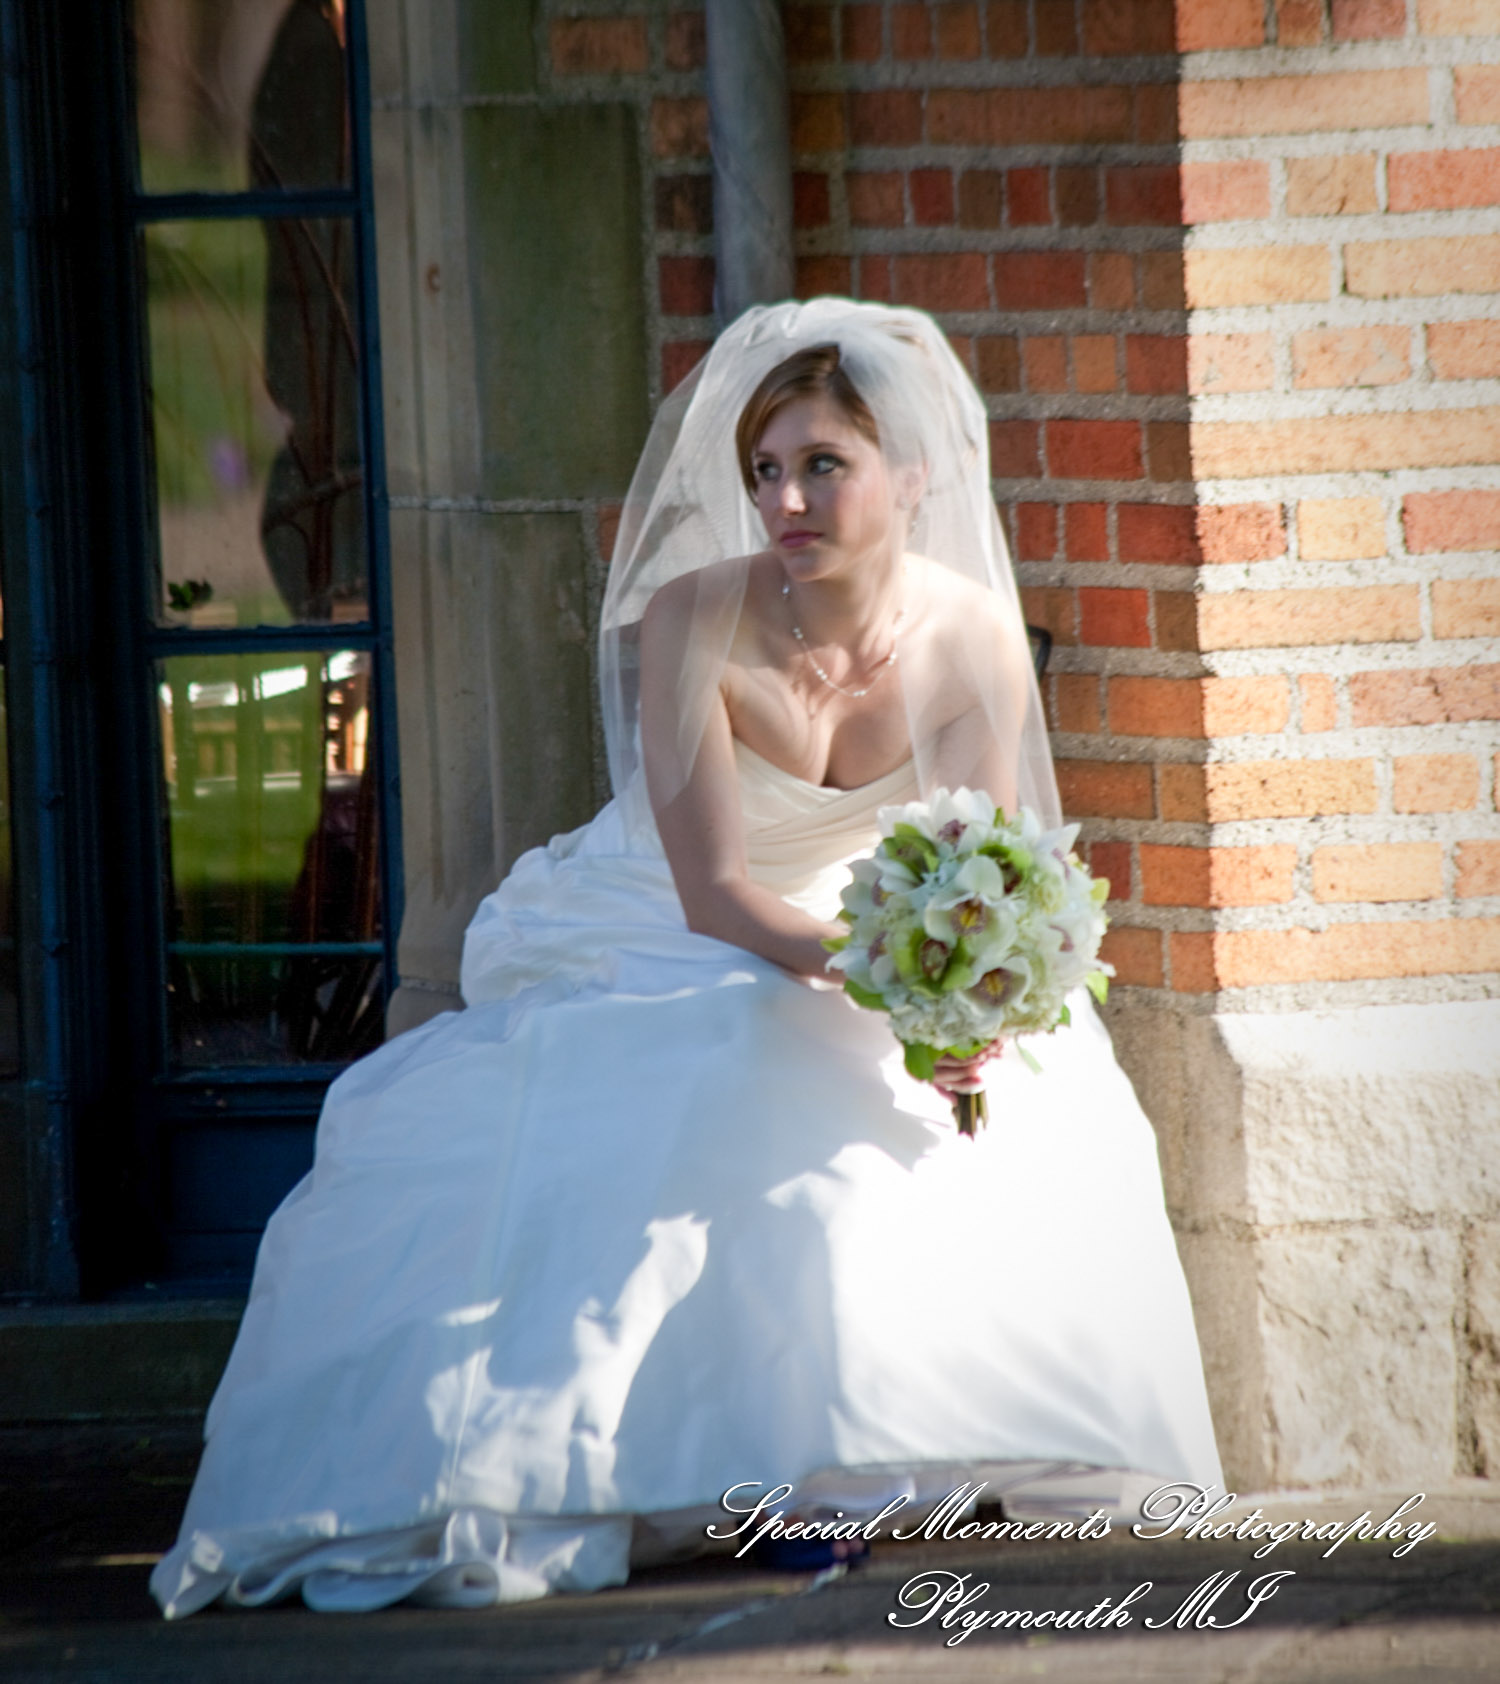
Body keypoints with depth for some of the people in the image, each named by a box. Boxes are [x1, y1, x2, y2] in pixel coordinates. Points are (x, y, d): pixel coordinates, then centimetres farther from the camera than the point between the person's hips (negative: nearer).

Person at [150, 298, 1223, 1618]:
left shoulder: (973, 640, -15)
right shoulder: (692, 618, -25)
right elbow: (714, 893, -27)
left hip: (857, 940, 3)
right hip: (661, 954, -3)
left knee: (1027, 1117, -25)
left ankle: (887, 1459, -12)